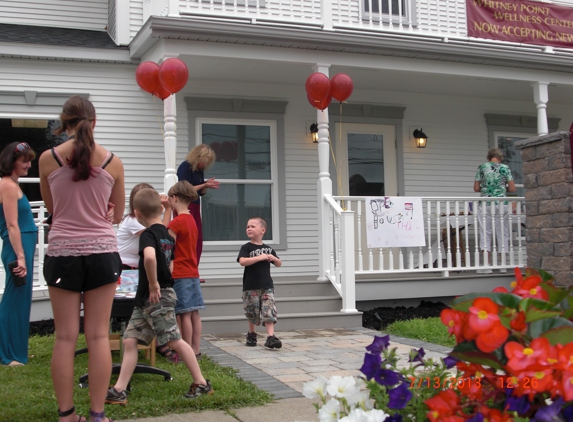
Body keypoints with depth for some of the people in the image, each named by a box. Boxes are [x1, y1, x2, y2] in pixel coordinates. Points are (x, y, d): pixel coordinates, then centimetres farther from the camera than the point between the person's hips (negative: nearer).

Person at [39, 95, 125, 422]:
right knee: (99, 335, 4)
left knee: (66, 337, 6)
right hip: (102, 252, 0)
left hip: (62, 253, 0)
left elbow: (51, 207, 13)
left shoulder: (48, 159, -3)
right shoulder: (113, 162, -1)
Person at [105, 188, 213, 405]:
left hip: (157, 297, -9)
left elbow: (150, 257, -36)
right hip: (144, 299, 9)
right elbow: (169, 265, 20)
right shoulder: (167, 235, 12)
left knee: (174, 341, -1)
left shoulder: (148, 235, -15)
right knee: (130, 340, 7)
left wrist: (153, 284, -25)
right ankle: (119, 390, 9)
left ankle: (201, 383, 10)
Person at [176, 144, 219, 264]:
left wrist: (207, 185, -4)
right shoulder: (185, 167, -11)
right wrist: (204, 185, -14)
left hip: (195, 207, 8)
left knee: (198, 241, 4)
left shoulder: (199, 170, 11)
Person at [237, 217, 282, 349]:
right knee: (252, 313, 8)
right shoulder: (246, 247, -2)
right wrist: (260, 257, -21)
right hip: (251, 287, -2)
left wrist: (274, 258, -2)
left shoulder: (268, 249, 10)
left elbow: (279, 264, 20)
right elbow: (242, 261, -20)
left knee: (269, 312, -8)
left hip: (267, 285, 2)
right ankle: (252, 334, 28)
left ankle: (271, 337, -11)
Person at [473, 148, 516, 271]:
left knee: (485, 234, 3)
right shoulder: (505, 168, 2)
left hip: (485, 203, 0)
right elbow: (512, 188, 2)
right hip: (501, 204, 0)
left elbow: (476, 188, 4)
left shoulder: (482, 167, 3)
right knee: (502, 234, 7)